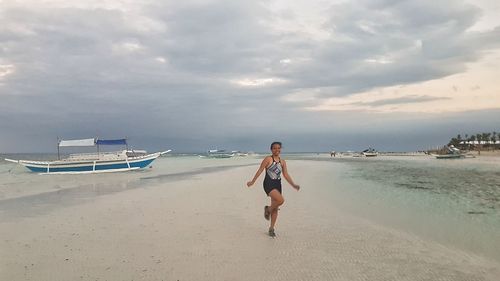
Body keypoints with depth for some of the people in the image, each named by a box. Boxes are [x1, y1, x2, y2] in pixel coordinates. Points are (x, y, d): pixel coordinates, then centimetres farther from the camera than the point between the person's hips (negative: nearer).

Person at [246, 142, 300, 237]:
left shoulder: (282, 162, 9)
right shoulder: (268, 159, -7)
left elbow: (286, 175, 9)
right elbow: (260, 170, -5)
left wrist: (293, 185, -2)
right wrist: (252, 181, -3)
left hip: (278, 184, 6)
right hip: (269, 183, -6)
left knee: (275, 208, 8)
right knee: (280, 200, -26)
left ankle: (271, 228, 21)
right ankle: (268, 209, 4)